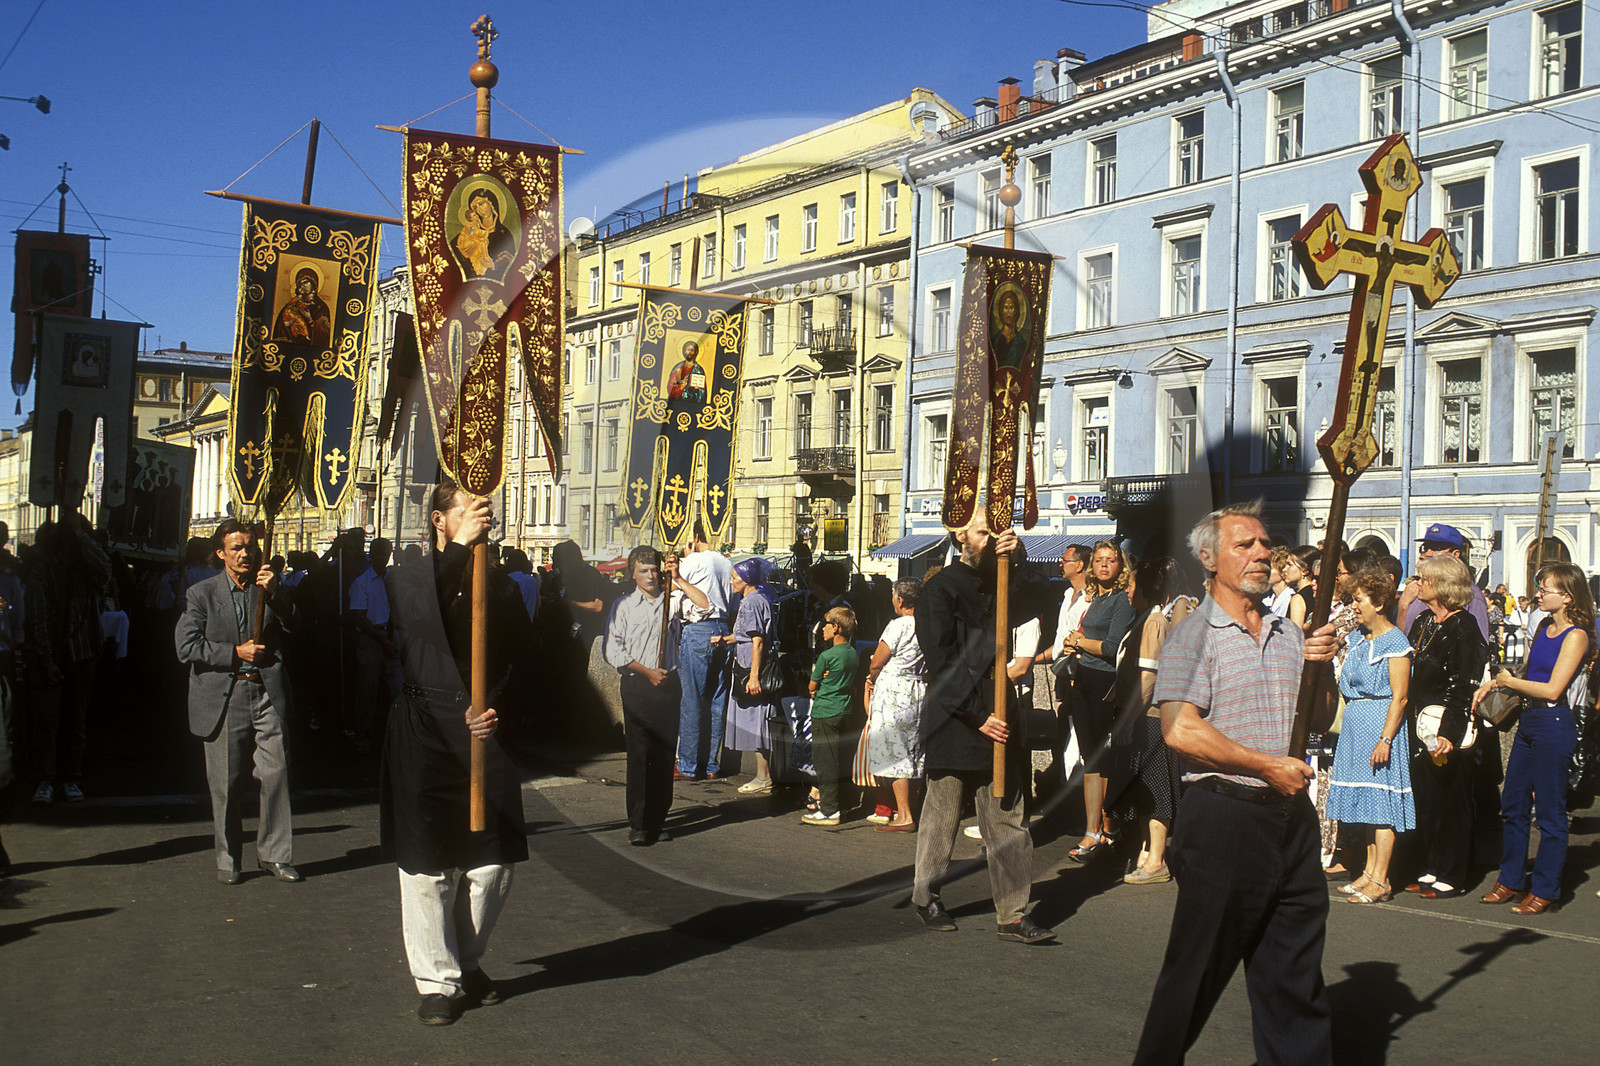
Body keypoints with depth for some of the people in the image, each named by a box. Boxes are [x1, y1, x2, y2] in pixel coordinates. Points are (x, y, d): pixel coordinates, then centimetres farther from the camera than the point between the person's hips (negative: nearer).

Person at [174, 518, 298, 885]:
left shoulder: (268, 590, 13)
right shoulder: (201, 594, 6)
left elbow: (293, 626, 1)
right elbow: (187, 646, -4)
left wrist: (274, 592, -11)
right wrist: (235, 654, -9)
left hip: (266, 695, 2)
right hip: (223, 699, -1)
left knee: (276, 772, -6)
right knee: (226, 784, 2)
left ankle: (274, 854, 6)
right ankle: (227, 859, 16)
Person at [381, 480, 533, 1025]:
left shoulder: (502, 587, 13)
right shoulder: (407, 579, 4)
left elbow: (521, 663, 11)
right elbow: (420, 618, -19)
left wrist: (496, 708, -8)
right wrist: (458, 548, -29)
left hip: (486, 734, 3)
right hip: (424, 733, -2)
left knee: (493, 864, 4)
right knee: (428, 866, 1)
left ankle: (469, 961, 26)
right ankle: (438, 981, 15)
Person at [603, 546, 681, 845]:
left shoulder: (671, 602, 8)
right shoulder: (623, 606, 5)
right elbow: (613, 650, 0)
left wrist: (677, 579, -12)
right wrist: (647, 671, -6)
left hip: (668, 684, 2)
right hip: (637, 685, -2)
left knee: (665, 754, 3)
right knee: (639, 755, -4)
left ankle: (658, 819, 13)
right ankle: (638, 824, 0)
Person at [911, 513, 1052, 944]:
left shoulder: (998, 583, 15)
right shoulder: (940, 590, -4)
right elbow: (943, 662, -10)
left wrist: (1018, 554, -15)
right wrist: (978, 717, -14)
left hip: (997, 719, 5)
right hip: (954, 721, -5)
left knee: (1007, 819, 2)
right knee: (943, 816, 6)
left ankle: (1012, 913, 5)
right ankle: (926, 899, 23)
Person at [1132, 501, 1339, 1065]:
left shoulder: (1288, 633, 15)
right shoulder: (1193, 634, -5)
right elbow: (1180, 730, -17)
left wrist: (1320, 668, 1)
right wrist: (1268, 765, -15)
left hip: (1291, 817, 6)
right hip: (1223, 816, -6)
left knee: (1296, 974, 10)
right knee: (1197, 971, 4)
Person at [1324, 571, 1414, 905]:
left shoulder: (1394, 642, -11)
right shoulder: (1356, 638, 13)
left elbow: (1399, 697, -15)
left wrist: (1385, 739, -19)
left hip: (1380, 723, -8)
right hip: (1355, 724, 8)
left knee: (1381, 801, -6)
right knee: (1368, 801, 12)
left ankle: (1380, 881, -2)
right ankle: (1370, 872, 18)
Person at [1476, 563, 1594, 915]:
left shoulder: (1576, 635, -12)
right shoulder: (1544, 628, 12)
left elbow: (1552, 689, -18)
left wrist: (1509, 681, -7)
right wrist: (1494, 683, 6)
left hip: (1555, 724, -8)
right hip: (1529, 720, 8)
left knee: (1550, 812, 0)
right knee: (1513, 806, 11)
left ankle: (1545, 889, 9)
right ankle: (1511, 880, 22)